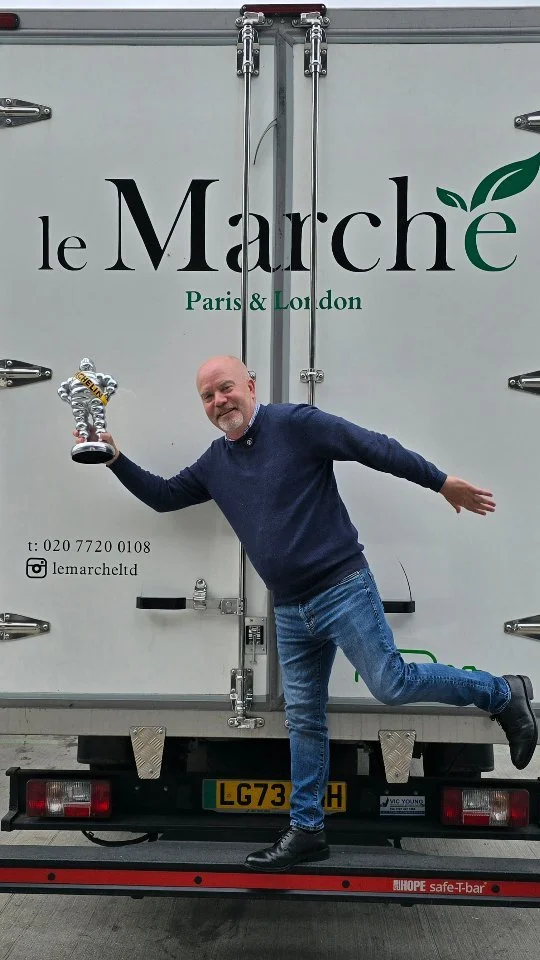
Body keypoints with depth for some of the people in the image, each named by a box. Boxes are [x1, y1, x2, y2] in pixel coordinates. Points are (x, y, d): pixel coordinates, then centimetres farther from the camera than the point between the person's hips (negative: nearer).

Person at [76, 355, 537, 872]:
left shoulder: (295, 423, -8)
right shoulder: (215, 463, 12)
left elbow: (375, 447, -10)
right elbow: (163, 495, 24)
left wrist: (443, 482, -11)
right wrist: (116, 460, 11)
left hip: (342, 589, -7)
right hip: (290, 611, 7)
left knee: (391, 684, -10)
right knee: (304, 719, 11)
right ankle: (306, 830, 20)